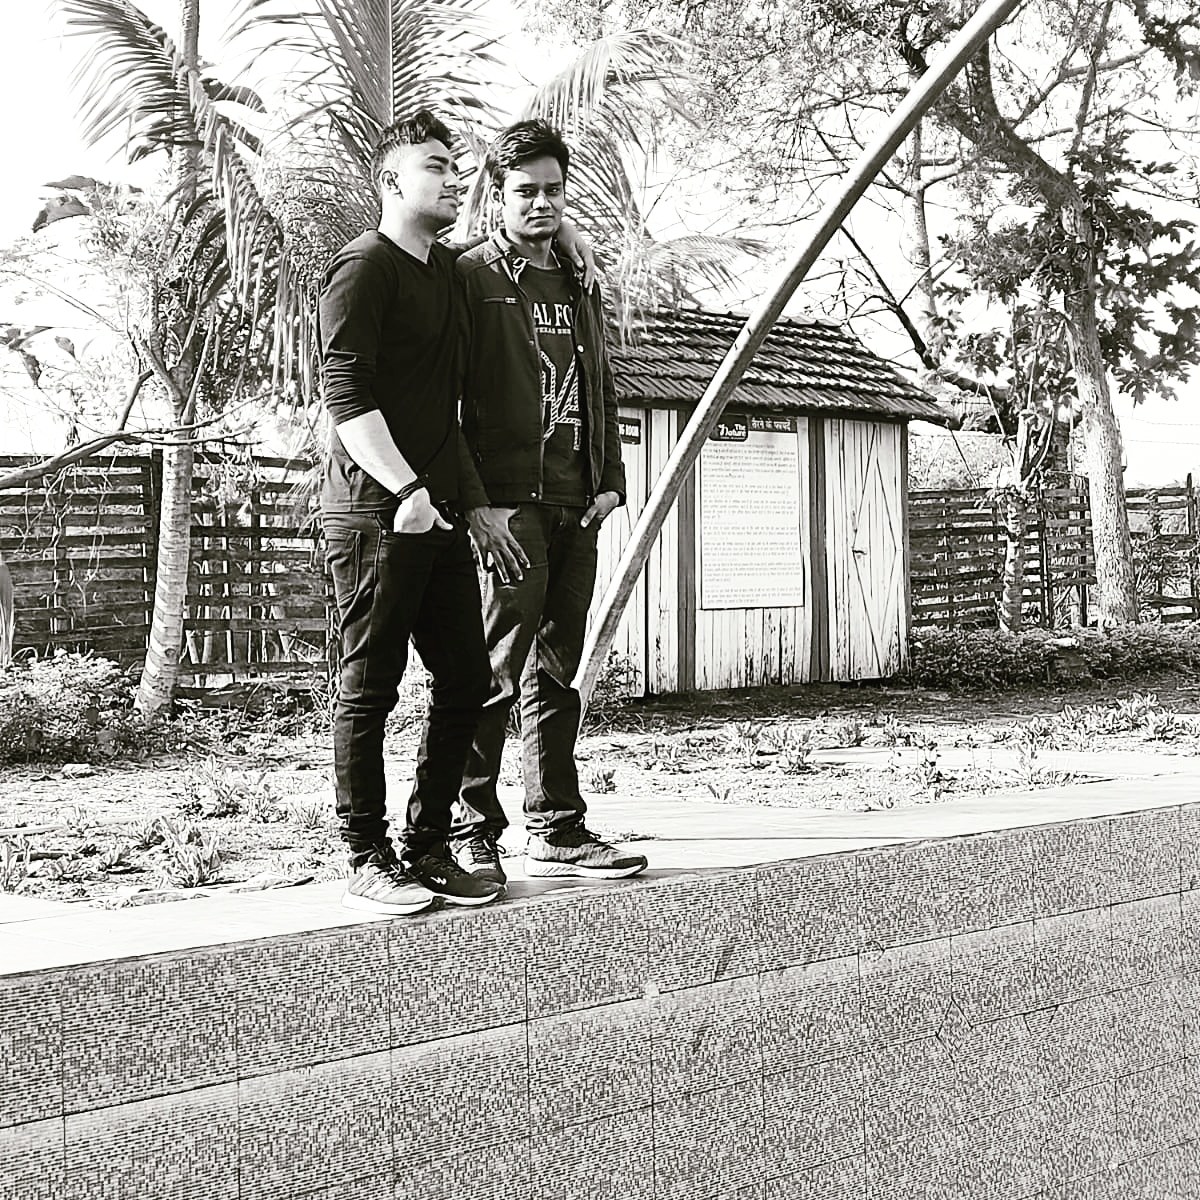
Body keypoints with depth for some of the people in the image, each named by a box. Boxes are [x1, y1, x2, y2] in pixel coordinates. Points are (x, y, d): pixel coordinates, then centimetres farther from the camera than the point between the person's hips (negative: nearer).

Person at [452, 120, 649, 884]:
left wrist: (611, 481, 8)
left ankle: (557, 831, 16)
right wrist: (476, 501, -17)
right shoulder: (473, 278, -1)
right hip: (509, 505, -7)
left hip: (576, 508, 7)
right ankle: (471, 832, 3)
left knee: (558, 673, 10)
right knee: (496, 672, -7)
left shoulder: (581, 290, 21)